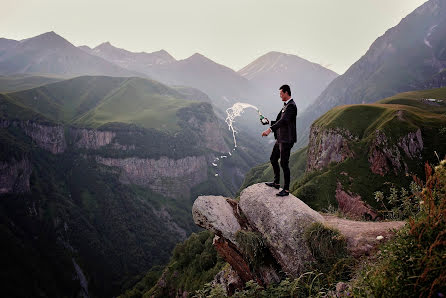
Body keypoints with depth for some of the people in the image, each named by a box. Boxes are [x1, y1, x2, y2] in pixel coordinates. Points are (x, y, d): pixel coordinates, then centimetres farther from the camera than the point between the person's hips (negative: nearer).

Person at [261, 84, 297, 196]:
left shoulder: (291, 106, -16)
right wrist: (269, 122, 8)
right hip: (280, 139, 10)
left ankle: (286, 189, 6)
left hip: (286, 140, -10)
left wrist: (270, 129, -37)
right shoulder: (285, 105, 15)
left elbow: (283, 120, -30)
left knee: (284, 163, -5)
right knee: (273, 159, 18)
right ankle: (276, 183, 33)